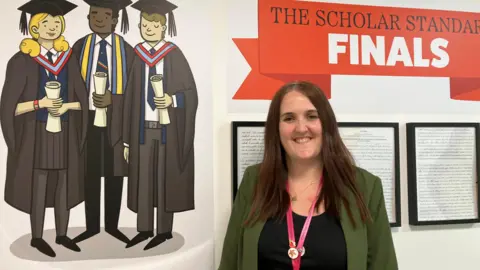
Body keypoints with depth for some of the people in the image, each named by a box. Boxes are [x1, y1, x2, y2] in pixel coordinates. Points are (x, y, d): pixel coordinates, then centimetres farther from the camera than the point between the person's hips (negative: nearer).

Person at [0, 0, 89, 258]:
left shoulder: (69, 59, 5)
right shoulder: (22, 61, -7)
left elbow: (82, 100, 6)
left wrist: (66, 106, -13)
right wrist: (40, 103, -22)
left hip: (64, 131, 4)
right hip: (37, 132, -4)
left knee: (64, 184, 10)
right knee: (39, 185, 2)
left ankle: (62, 234, 23)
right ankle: (37, 237, 19)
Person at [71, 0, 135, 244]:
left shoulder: (126, 50, 2)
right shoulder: (80, 47, 5)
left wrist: (112, 99, -16)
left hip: (116, 121, 0)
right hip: (88, 119, 1)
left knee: (114, 175, 7)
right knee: (90, 175, 7)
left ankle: (112, 226, 22)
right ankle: (92, 226, 22)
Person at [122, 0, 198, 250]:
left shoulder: (174, 55, -4)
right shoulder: (137, 57, 5)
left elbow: (190, 92, -3)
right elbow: (131, 97, 6)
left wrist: (172, 100, -24)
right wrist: (127, 137, 5)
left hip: (167, 127, -4)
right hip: (143, 126, 4)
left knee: (165, 177, 3)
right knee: (142, 177, 8)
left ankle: (164, 229, 16)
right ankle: (144, 228, 22)